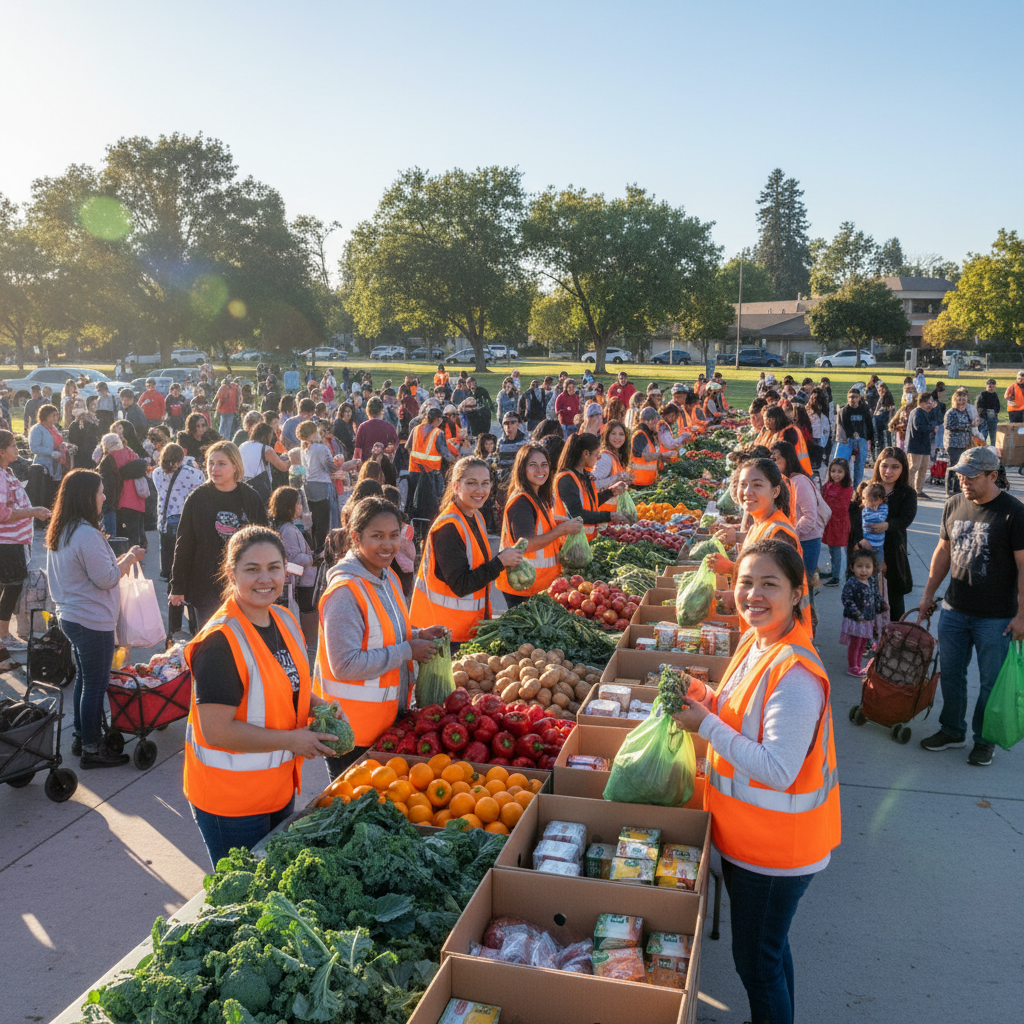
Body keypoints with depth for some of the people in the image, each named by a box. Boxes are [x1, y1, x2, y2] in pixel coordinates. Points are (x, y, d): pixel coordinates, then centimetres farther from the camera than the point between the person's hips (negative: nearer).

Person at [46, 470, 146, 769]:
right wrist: (130, 558, -7)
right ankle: (91, 749, 12)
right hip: (93, 623, -10)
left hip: (70, 617, 10)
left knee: (83, 679, 21)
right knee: (95, 685, 2)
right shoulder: (87, 535, -24)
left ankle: (81, 737, 33)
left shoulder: (60, 532, 8)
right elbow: (106, 579, -20)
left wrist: (118, 560, 13)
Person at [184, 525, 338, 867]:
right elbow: (216, 730, -27)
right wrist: (292, 740, -22)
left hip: (279, 787, 8)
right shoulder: (220, 641, -25)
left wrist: (317, 705, -2)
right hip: (230, 801, -8)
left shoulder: (285, 620, 2)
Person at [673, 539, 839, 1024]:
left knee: (757, 960, 10)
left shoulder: (795, 674, -29)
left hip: (775, 848, -9)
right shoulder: (756, 643, 1)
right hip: (748, 836, 9)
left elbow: (777, 770, -31)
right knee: (768, 947, 27)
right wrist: (702, 703, -2)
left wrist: (706, 725, -27)